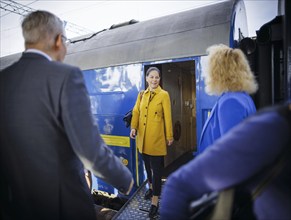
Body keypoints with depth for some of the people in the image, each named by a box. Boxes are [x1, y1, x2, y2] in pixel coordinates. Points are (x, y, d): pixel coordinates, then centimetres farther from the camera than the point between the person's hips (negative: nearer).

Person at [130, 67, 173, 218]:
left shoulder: (164, 95, -5)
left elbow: (167, 116, -5)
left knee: (156, 169, 0)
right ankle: (151, 186, 44)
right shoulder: (141, 94, 10)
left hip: (156, 138, -5)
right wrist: (133, 127, -11)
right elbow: (136, 111, 4)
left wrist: (169, 136, -4)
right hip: (143, 137, 5)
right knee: (147, 165, 20)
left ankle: (155, 201, 11)